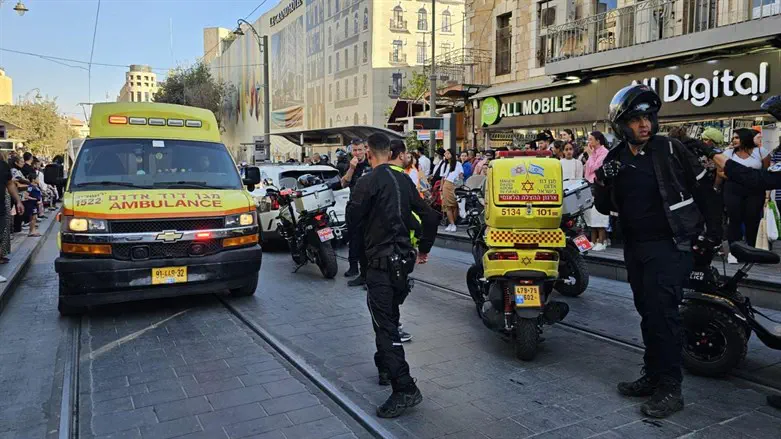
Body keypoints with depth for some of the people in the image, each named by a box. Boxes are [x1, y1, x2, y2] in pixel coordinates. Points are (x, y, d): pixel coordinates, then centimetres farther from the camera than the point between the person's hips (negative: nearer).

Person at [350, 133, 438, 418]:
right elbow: (429, 216, 14)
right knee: (389, 316, 22)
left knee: (385, 323, -7)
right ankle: (385, 367, 37)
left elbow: (355, 216, -9)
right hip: (403, 258, 8)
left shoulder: (371, 180, -12)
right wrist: (424, 248, 25)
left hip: (382, 261, -8)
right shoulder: (403, 180, 10)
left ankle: (405, 389, -11)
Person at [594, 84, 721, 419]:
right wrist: (601, 185, -11)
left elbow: (703, 188, -1)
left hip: (670, 245, -5)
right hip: (635, 247, 5)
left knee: (661, 312, -10)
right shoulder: (614, 160, 5)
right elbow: (605, 208, 9)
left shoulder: (670, 149, -7)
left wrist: (713, 230, 0)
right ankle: (653, 376, 26)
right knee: (647, 313, 13)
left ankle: (670, 388, 0)